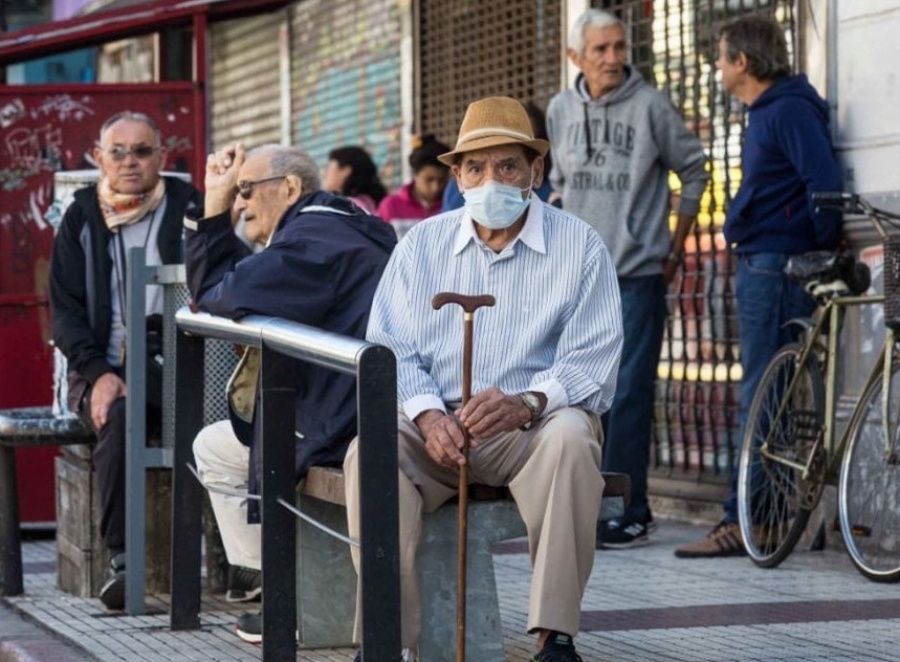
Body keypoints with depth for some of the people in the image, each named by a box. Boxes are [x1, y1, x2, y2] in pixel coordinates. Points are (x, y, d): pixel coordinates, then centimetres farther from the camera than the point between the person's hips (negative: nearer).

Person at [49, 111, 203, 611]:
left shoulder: (185, 208, 10)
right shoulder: (82, 219, 14)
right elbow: (65, 312, 8)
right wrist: (98, 373, -8)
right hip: (105, 368, 1)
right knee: (117, 417, -33)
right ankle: (121, 558, -32)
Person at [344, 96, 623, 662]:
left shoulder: (580, 247, 3)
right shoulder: (422, 245, 12)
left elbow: (592, 362, -7)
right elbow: (390, 347, 4)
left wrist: (527, 403, -27)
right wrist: (427, 413, -17)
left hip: (532, 427, -2)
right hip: (438, 425, 2)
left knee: (570, 436, -36)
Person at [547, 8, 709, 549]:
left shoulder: (650, 106, -6)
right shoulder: (560, 110, 8)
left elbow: (694, 169, 3)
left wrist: (677, 245, 5)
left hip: (638, 274, -5)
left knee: (629, 393, -9)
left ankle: (627, 513, -7)